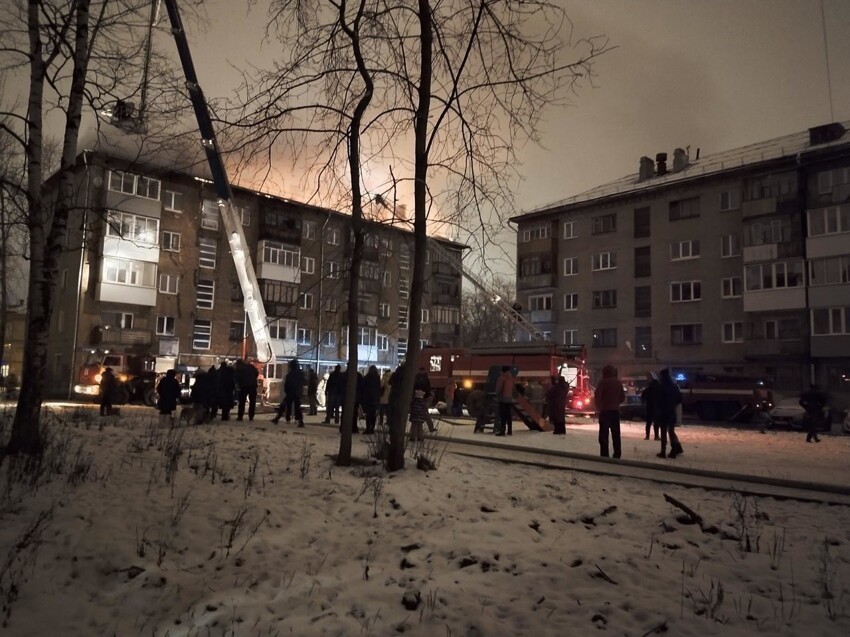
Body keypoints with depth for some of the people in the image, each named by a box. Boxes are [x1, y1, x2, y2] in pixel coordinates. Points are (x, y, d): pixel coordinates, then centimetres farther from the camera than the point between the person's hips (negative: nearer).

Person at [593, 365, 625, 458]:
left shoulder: (603, 382, -10)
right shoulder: (618, 382, 9)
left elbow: (597, 395, -16)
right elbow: (622, 397, 13)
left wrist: (598, 407, -3)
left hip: (605, 410, -6)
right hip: (615, 410, 6)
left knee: (604, 434, -4)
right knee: (616, 434, 12)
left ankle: (604, 455, -8)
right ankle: (617, 455, 13)